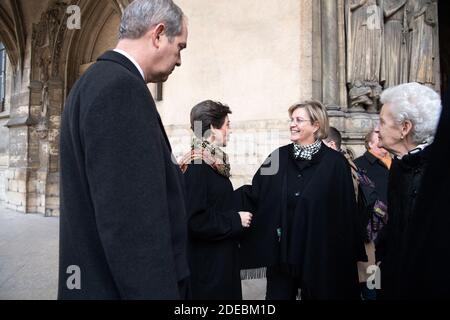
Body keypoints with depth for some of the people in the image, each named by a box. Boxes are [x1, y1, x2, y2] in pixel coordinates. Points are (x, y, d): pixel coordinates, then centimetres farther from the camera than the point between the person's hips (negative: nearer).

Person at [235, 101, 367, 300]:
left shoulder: (335, 163, -7)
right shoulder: (279, 157, 2)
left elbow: (346, 212, -6)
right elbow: (255, 193, -3)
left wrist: (347, 257, -5)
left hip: (319, 253, -2)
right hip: (281, 251, 2)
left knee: (315, 294, 15)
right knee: (278, 295, 11)